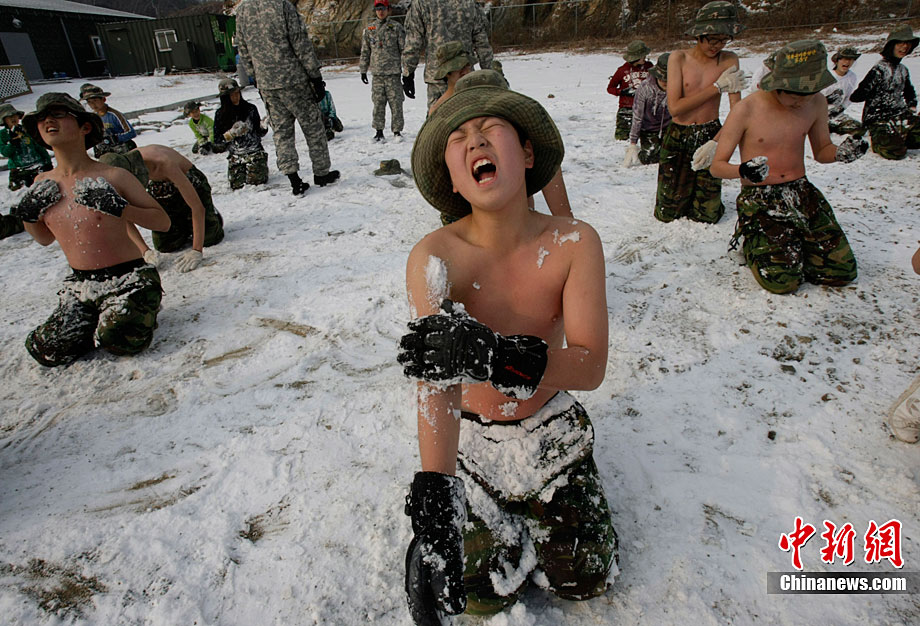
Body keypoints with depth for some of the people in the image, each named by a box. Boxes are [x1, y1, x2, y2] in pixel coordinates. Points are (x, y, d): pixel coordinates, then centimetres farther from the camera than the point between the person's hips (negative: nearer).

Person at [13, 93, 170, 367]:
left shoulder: (113, 176, -10)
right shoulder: (43, 183, 7)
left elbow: (163, 222, -9)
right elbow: (45, 238, 21)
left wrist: (120, 208, -23)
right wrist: (27, 216, 0)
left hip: (127, 279, -5)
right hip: (80, 283, 6)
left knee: (117, 340, -26)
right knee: (45, 351, -5)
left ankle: (143, 310, 6)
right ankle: (99, 318, 20)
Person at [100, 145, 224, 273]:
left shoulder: (164, 163, -41)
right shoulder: (122, 165, -25)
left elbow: (197, 207, -39)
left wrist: (197, 251, -43)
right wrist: (145, 251, -29)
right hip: (160, 189, 4)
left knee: (208, 239, -15)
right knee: (164, 246, -8)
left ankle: (213, 215, 18)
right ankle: (186, 226, 23)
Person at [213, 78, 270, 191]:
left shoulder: (250, 108, -1)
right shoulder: (221, 114, 1)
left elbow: (260, 133, 5)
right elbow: (217, 141, 0)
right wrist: (232, 133, -15)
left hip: (254, 151, -1)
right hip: (235, 155, 1)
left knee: (255, 181, -14)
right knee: (237, 185, -7)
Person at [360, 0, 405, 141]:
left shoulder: (396, 27, 3)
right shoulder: (369, 30, 12)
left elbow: (404, 49, 2)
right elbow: (365, 51, 16)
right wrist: (363, 70, 12)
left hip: (394, 72, -2)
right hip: (377, 73, 2)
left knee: (396, 103, -3)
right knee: (378, 103, 2)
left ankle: (397, 130, 7)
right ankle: (379, 131, 10)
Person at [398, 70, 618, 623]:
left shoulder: (574, 242, -20)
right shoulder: (435, 256, -25)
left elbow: (591, 366, -28)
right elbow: (436, 377, -37)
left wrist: (494, 355, -47)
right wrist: (433, 497, -51)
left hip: (552, 427, 1)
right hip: (473, 437, -1)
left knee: (586, 581, 8)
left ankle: (538, 503, 36)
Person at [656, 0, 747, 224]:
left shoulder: (729, 60, -1)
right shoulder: (678, 58, -3)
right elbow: (675, 107, -13)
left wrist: (715, 142, -25)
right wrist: (718, 87, -12)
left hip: (711, 135, 1)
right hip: (677, 138, 0)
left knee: (707, 216, -2)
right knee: (667, 214, 2)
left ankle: (701, 192, 34)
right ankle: (684, 189, 37)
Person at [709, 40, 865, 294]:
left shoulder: (817, 103, 4)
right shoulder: (746, 110, -12)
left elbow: (821, 151, 17)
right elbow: (716, 166, -11)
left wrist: (842, 153, -7)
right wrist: (743, 170, -33)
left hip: (802, 192, 5)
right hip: (759, 199, -5)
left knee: (842, 271, -5)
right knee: (783, 281, -19)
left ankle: (791, 245, 21)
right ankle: (752, 245, 12)